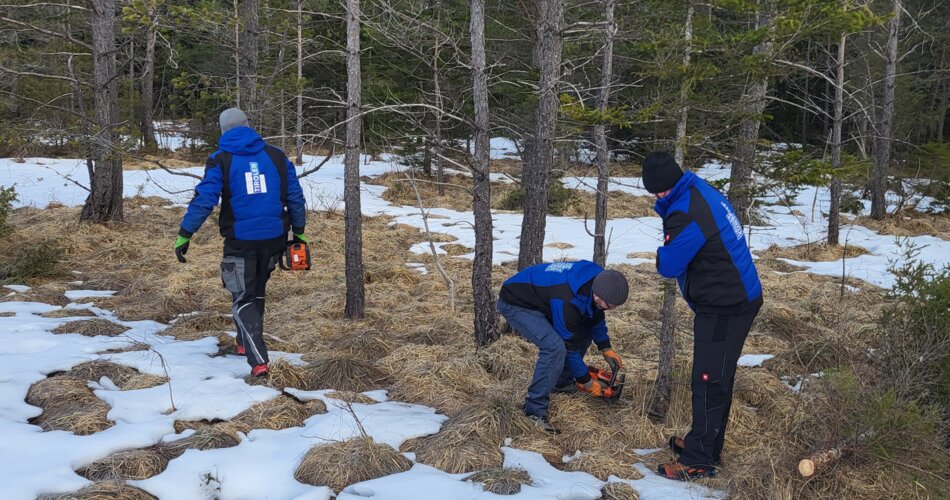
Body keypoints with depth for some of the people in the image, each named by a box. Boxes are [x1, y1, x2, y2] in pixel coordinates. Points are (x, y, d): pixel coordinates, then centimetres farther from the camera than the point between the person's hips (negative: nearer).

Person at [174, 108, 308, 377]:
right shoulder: (276, 156, 5)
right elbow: (295, 196, 6)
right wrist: (299, 232, 15)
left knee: (244, 299, 5)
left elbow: (203, 200, -11)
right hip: (274, 240, 4)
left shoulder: (221, 160, -4)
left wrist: (184, 236, -6)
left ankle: (258, 360, -8)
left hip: (240, 241, -3)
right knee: (257, 292, 24)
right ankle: (245, 343, 39)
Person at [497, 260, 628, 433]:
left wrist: (606, 349, 8)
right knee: (555, 346, -28)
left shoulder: (597, 279, -11)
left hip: (540, 299, 10)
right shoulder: (569, 301, -35)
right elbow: (568, 346, -22)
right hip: (516, 304, -9)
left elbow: (595, 316, 11)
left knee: (584, 329, 9)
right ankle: (535, 411, -19)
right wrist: (587, 381, -10)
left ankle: (562, 382, 20)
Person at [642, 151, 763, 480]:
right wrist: (665, 209, 0)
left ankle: (698, 461, 8)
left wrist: (663, 253, 5)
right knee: (716, 378, 19)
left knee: (709, 382, -2)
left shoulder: (686, 215, -25)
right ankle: (705, 443, 32)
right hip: (737, 297, 10)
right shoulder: (699, 190, 5)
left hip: (725, 307, -10)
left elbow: (668, 266, -14)